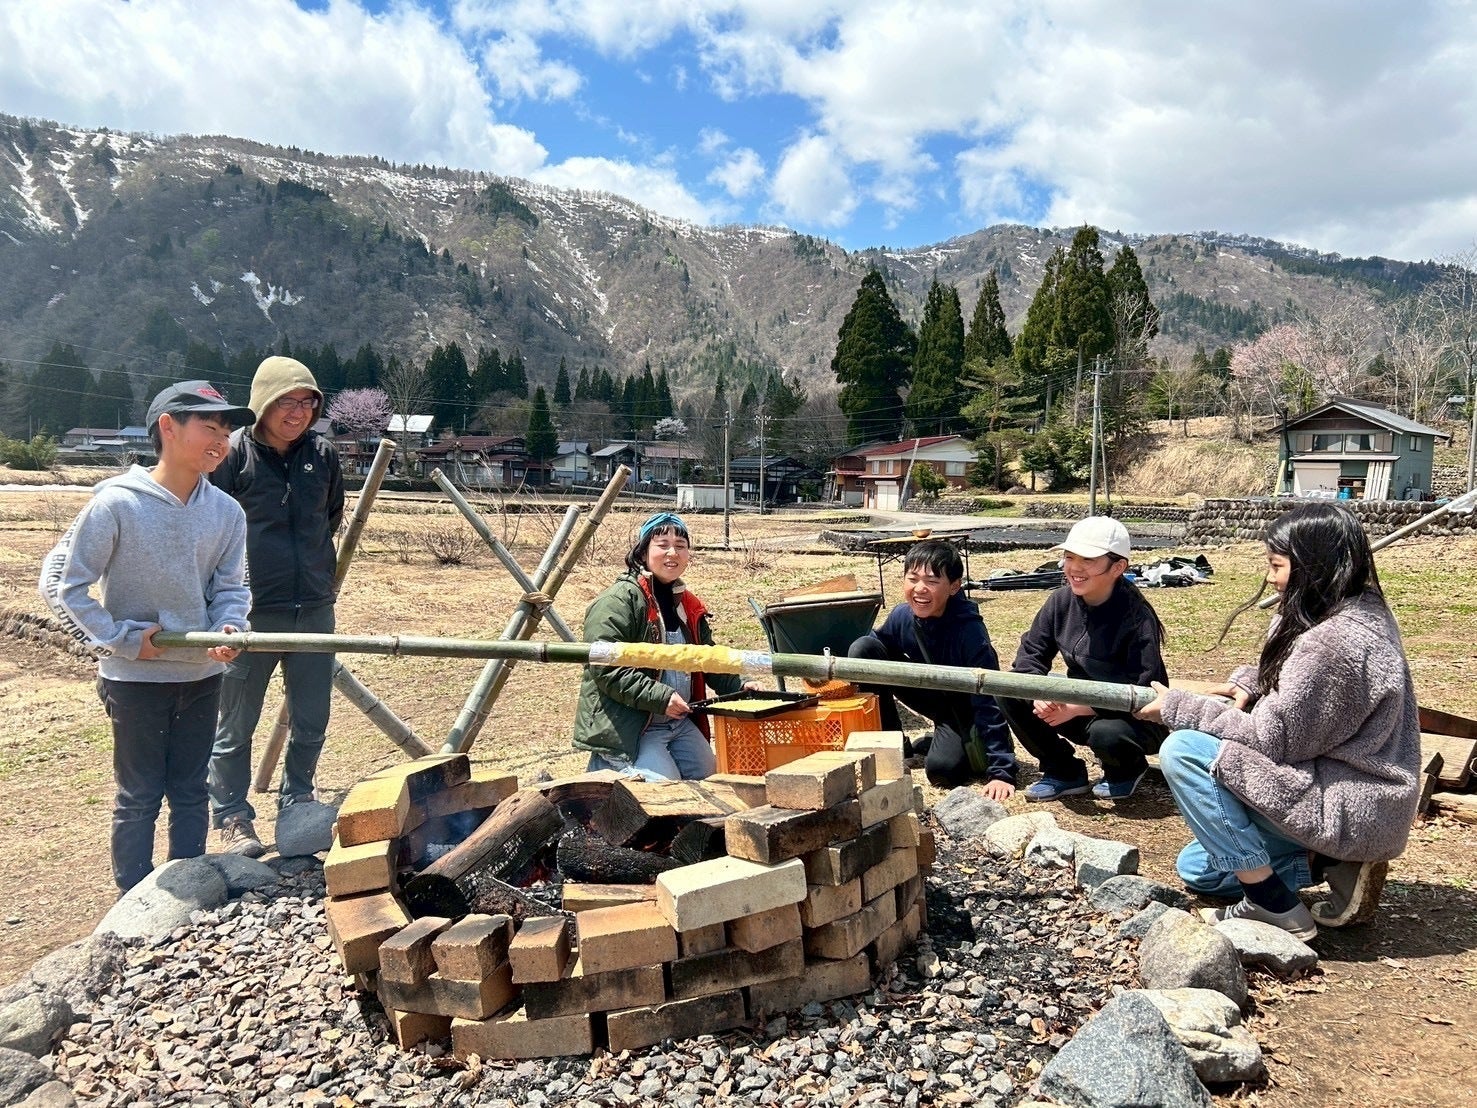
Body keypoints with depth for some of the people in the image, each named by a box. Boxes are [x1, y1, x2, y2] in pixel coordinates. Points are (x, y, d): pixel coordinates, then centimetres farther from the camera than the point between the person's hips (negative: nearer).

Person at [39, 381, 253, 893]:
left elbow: (230, 587, 4)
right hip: (136, 678, -4)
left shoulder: (226, 512, -4)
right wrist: (121, 639, -13)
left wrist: (229, 628, -16)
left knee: (191, 793, 16)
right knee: (139, 798, 9)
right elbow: (60, 582, -10)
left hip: (202, 675, 4)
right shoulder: (117, 504, -15)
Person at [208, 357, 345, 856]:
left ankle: (296, 805, 32)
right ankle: (232, 818, 24)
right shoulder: (234, 452, -9)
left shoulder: (322, 453, 4)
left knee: (311, 721, 14)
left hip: (314, 608, 4)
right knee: (236, 724, 8)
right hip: (252, 611, -4)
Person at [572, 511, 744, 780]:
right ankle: (605, 767, 9)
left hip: (680, 722, 9)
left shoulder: (688, 604, 12)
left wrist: (737, 686, 4)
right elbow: (604, 668, -24)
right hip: (627, 726, -8)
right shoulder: (617, 601, -16)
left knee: (710, 779, 12)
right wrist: (659, 697, -27)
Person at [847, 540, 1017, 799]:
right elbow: (872, 644, 2)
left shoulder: (969, 630, -32)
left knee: (942, 769, -33)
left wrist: (1001, 771, -35)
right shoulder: (902, 616, -18)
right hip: (931, 694, 5)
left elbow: (988, 700, -32)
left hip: (964, 706, -5)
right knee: (863, 649, -17)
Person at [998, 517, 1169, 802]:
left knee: (1106, 733, -39)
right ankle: (1064, 773, 4)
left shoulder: (1137, 617, -25)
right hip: (1078, 704, 6)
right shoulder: (1061, 602, -8)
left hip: (1134, 718, -5)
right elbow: (1030, 653, -6)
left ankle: (1129, 770, 2)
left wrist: (1077, 709, -34)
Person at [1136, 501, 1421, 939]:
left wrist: (1179, 707, -15)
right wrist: (1247, 685, -3)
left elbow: (1274, 737, -23)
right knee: (1196, 868, 15)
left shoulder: (1334, 641, -27)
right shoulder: (1359, 610, 4)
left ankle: (1276, 906, -11)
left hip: (1349, 811, -10)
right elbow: (1288, 679, 17)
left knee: (1182, 751, -20)